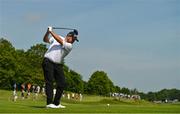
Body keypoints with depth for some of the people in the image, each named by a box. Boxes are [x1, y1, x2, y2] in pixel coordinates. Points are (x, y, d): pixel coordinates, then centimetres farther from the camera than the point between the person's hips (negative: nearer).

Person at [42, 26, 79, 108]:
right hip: (48, 61, -3)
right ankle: (49, 103, -13)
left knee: (62, 83, -1)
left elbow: (60, 41, -13)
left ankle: (56, 103, 10)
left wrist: (51, 32, -13)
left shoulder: (69, 46, 2)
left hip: (58, 65, 3)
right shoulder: (57, 37, 8)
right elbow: (45, 40, 13)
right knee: (49, 81, -10)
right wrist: (48, 32, -6)